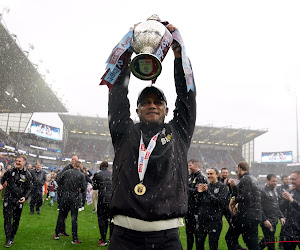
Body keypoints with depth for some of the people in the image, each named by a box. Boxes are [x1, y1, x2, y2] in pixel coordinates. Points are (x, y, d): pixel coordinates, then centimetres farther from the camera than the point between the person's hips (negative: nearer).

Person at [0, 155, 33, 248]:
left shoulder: (27, 175, -3)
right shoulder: (10, 171, 1)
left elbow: (29, 188, 0)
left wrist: (25, 197, -16)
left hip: (19, 200, 0)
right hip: (8, 198, 0)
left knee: (16, 220, 10)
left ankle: (12, 237, 27)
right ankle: (8, 240, 2)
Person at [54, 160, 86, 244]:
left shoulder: (66, 172, 0)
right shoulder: (81, 175, -6)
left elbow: (59, 182, 5)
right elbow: (83, 188, -9)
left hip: (65, 197, 2)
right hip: (74, 199, -2)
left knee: (61, 216, 16)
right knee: (74, 218, 3)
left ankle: (57, 234, 26)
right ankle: (74, 239, 6)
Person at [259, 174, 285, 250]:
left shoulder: (274, 191, 14)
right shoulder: (263, 191, -13)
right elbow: (259, 208, -17)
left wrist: (281, 217, 12)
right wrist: (264, 220, -21)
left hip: (274, 221, 8)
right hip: (267, 222, -8)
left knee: (266, 240, 17)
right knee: (271, 243, -2)